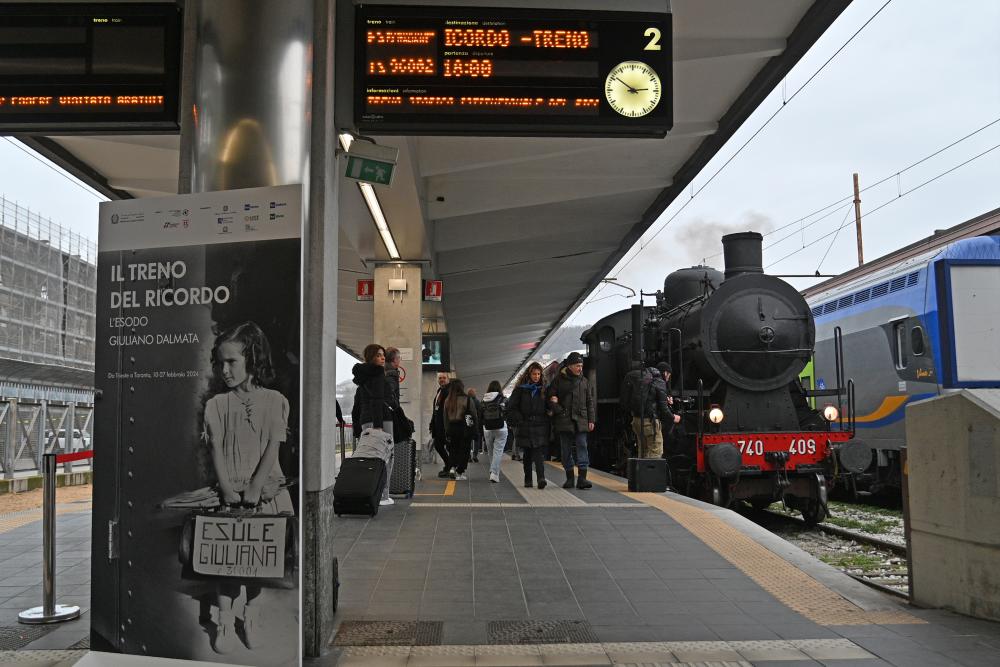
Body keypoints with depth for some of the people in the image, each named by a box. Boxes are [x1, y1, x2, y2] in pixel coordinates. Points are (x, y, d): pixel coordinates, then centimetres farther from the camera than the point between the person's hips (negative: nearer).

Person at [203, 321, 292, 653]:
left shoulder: (274, 401, -1)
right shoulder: (216, 404, 3)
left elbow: (273, 449, -5)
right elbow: (216, 449, -2)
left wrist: (254, 489, -13)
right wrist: (227, 488, -13)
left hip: (265, 491, 0)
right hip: (230, 492, 1)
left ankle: (252, 613, 23)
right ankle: (225, 619, 11)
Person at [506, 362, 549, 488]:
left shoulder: (543, 389, 9)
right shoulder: (521, 389, 2)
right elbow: (511, 407, 1)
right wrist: (520, 420, -6)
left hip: (540, 426, 0)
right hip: (525, 426, 0)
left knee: (539, 453, -12)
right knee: (527, 454, 8)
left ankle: (541, 478, -21)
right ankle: (527, 480, 17)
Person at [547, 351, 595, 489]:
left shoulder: (584, 381, 12)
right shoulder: (559, 380, 3)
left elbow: (590, 402, 14)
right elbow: (550, 397, 5)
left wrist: (591, 420, 8)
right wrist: (558, 410, -9)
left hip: (581, 421, 1)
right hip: (564, 421, -1)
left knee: (582, 447, -8)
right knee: (566, 450, 4)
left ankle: (582, 478, -11)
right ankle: (569, 478, 14)